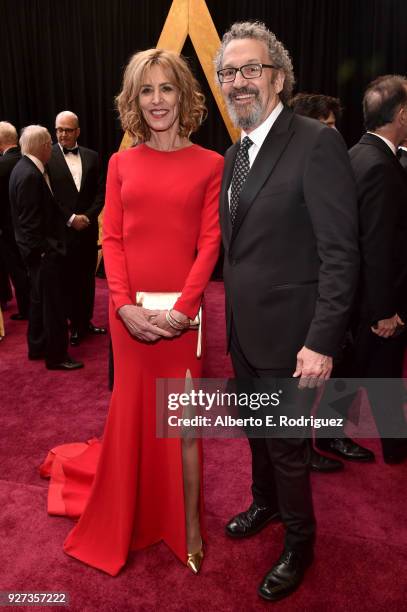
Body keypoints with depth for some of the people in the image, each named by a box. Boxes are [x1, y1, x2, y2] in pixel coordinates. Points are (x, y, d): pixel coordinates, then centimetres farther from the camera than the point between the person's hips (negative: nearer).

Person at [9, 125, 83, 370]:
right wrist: (44, 250, -19)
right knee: (54, 303, 0)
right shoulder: (30, 175, -22)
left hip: (40, 249, 10)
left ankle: (37, 347, 34)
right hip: (43, 251, -10)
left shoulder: (26, 168, 8)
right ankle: (57, 356, 13)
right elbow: (30, 221, -23)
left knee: (40, 299, 20)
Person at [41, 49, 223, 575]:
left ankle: (188, 526, 26)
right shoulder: (121, 164, 7)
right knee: (133, 412, 14)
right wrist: (124, 304, -10)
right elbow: (111, 239, 3)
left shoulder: (209, 164, 1)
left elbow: (209, 242, -4)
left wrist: (181, 309, -14)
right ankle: (134, 517, 38)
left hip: (181, 313, -2)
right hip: (129, 312, 2)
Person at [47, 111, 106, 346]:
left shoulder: (91, 156, 7)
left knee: (88, 278, 11)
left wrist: (87, 217, -8)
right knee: (69, 280, 6)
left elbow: (100, 192, 5)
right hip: (62, 230, -3)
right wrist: (70, 218, -12)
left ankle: (86, 321, 25)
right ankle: (75, 325, 17)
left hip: (88, 228, 4)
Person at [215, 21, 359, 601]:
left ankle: (299, 542, 35)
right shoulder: (234, 155, 11)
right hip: (243, 331, 7)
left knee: (286, 445, 9)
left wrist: (321, 342, -21)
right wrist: (233, 315, 12)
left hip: (287, 335, -7)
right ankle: (265, 502, 49)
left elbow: (340, 253, -18)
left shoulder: (317, 143, -14)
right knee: (256, 431, 23)